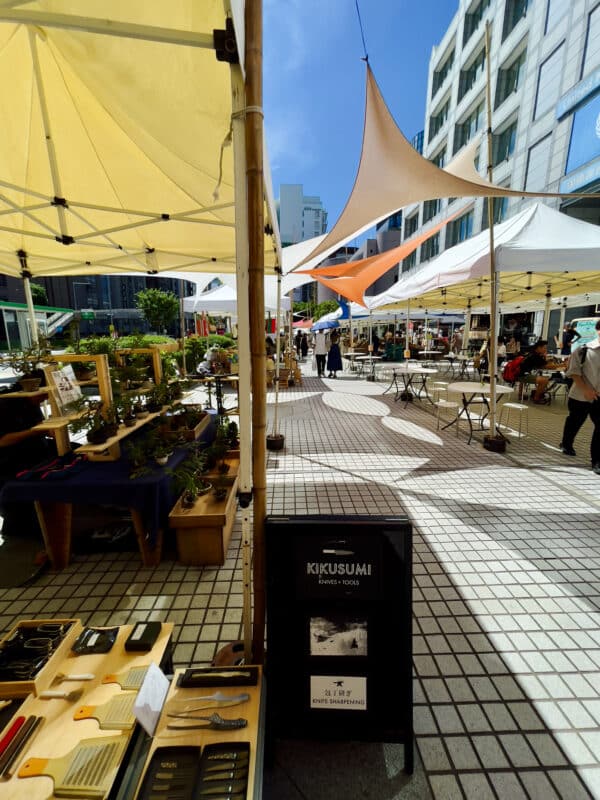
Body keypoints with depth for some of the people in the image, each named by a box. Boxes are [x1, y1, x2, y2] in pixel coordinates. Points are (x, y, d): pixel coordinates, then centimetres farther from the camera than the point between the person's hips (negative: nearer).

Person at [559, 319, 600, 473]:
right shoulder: (584, 350, -9)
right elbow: (574, 372, -8)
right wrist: (586, 389, -16)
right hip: (580, 396, -2)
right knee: (574, 421, 17)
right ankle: (566, 444, 44)